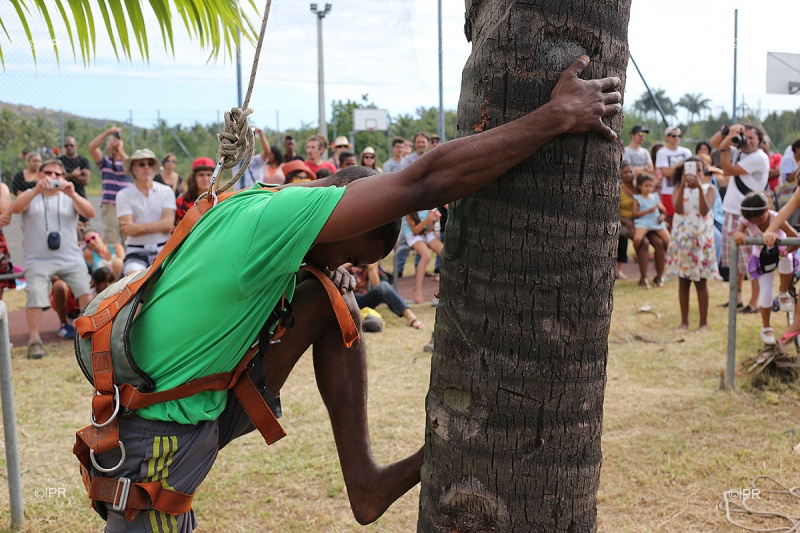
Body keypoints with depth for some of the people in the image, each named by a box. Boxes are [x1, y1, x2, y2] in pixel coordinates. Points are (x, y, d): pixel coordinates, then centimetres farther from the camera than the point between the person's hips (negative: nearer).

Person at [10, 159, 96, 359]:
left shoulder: (69, 197, 11)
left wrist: (72, 194, -24)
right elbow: (15, 208, -12)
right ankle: (34, 340, -17)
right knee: (35, 295, -19)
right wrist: (36, 190, -27)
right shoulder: (30, 196, 11)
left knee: (86, 291, -14)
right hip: (38, 261, -1)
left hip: (71, 258, 1)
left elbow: (90, 213, -7)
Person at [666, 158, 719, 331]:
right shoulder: (679, 189, 3)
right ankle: (684, 320, 14)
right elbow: (678, 209, -16)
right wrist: (683, 185, -23)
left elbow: (705, 210, -18)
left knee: (701, 281, 1)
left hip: (701, 238, -1)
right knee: (683, 281, 6)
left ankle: (703, 322, 9)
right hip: (682, 238, 2)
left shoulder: (709, 189, 0)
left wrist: (699, 186, -25)